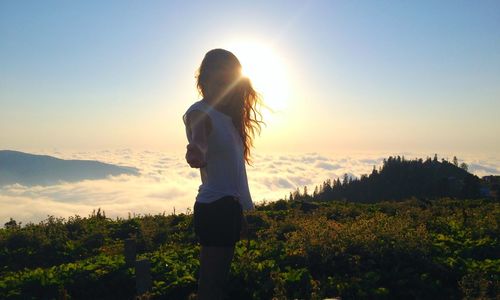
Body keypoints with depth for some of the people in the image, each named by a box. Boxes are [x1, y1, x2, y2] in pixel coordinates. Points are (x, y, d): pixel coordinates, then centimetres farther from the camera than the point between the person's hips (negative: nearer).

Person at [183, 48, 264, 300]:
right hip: (215, 208, -9)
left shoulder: (227, 115, 15)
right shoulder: (199, 113, -11)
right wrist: (195, 151, -57)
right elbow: (198, 149, -33)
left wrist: (239, 211, 15)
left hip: (229, 207, 9)